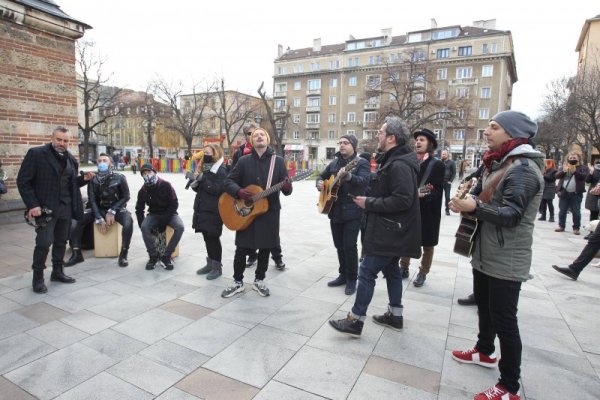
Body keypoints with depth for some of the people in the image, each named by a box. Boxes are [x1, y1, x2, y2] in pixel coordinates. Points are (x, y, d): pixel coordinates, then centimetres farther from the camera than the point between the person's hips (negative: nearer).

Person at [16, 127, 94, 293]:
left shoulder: (71, 159, 11)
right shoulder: (36, 154, -7)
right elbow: (23, 181, -8)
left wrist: (84, 179, -1)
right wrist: (32, 205, -15)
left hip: (65, 207, 6)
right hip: (45, 207, -5)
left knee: (61, 241, 13)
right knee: (44, 243, -6)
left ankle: (57, 272, 27)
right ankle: (38, 278, 11)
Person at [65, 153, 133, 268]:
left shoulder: (119, 178, -7)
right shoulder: (93, 180, -1)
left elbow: (126, 197, -4)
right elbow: (92, 200, -4)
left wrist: (112, 212, -14)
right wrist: (99, 219, -16)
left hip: (116, 208, -3)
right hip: (99, 209, 3)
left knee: (128, 221, -34)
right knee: (78, 220, -19)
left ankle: (123, 255, -24)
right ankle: (76, 254, -8)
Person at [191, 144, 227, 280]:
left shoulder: (221, 171, -11)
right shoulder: (205, 169, 17)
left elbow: (218, 189, -24)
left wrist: (203, 180, -24)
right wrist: (196, 185, 2)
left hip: (214, 211, -9)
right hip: (202, 209, 9)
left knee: (213, 238, -2)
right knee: (207, 237, 14)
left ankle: (217, 267, 9)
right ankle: (210, 264, 26)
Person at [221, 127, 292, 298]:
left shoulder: (278, 161, 1)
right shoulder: (244, 161, 2)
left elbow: (286, 190, -2)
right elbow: (228, 181, 3)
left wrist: (287, 187, -26)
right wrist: (239, 191, -16)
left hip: (269, 211, 0)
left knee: (265, 248, 9)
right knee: (242, 248, 4)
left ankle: (259, 281, 27)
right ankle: (238, 282, 21)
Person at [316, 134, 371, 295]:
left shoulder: (362, 163, -6)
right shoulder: (334, 163, 13)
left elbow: (364, 181, -24)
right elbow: (322, 176, 25)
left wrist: (347, 176, -42)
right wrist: (319, 182, 1)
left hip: (353, 211, -6)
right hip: (335, 211, 7)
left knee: (349, 246, -6)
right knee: (339, 245, 13)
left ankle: (352, 279, 10)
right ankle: (343, 275, 28)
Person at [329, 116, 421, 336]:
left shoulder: (398, 165, -21)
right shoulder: (394, 160, 13)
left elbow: (403, 200, -29)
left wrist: (369, 203, -22)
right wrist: (370, 200, 6)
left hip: (388, 231, -11)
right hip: (391, 229, 11)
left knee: (366, 272, -5)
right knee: (391, 269, 18)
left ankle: (355, 320, 6)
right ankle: (395, 315, 30)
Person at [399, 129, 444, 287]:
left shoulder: (437, 164, -6)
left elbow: (437, 190, -14)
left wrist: (421, 194, -29)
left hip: (427, 212, -4)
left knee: (427, 245, 9)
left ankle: (422, 273, 25)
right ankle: (404, 268, 30)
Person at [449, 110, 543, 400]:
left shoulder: (524, 168, -17)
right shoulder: (499, 163, 13)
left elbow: (511, 214, -25)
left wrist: (475, 208, -39)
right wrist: (466, 202, -5)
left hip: (506, 261, -10)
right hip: (485, 254, 10)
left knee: (504, 321, -1)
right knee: (484, 307, 23)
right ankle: (485, 351, 44)